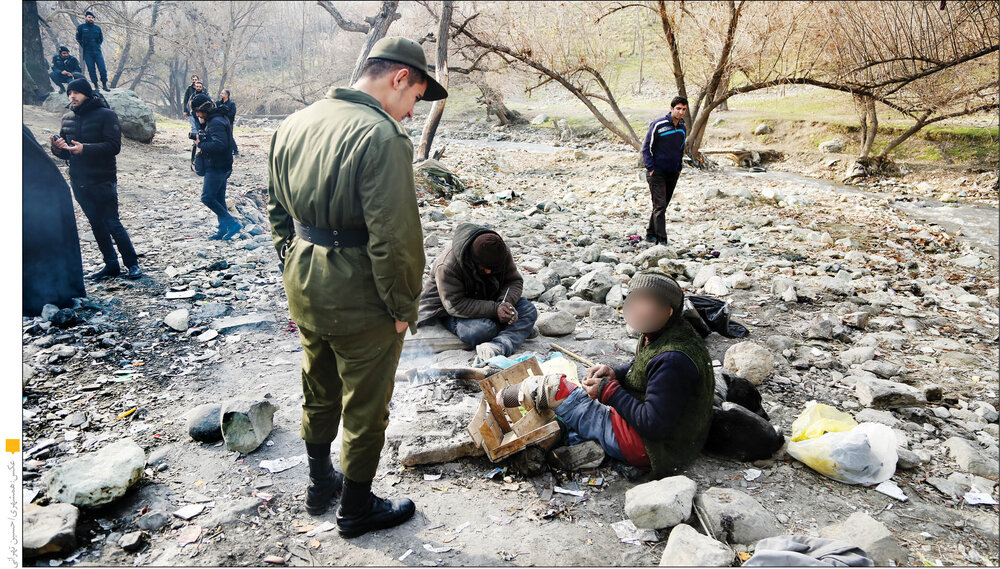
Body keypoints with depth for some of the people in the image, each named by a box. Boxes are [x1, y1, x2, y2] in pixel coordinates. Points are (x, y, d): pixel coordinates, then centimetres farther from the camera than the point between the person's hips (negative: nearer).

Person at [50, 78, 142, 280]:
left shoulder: (106, 115, -7)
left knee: (112, 224, -5)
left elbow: (113, 146, -17)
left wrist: (85, 149, -27)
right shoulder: (67, 118, 10)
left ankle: (132, 264, 8)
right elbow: (64, 152, 14)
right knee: (96, 225, 11)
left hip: (103, 180, -6)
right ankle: (111, 265, 20)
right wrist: (58, 147, -9)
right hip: (79, 182, 6)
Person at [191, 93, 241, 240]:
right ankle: (223, 229, 17)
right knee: (219, 199, 13)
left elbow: (219, 144, -29)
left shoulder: (216, 122, -18)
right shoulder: (212, 120, 15)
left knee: (207, 198, -7)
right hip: (222, 167, 10)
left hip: (216, 167, -10)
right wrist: (200, 138, 3)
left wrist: (201, 144, -18)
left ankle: (232, 224, -7)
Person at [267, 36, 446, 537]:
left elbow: (276, 208, 13)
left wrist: (294, 264, 19)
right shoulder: (381, 135, -22)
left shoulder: (295, 125, 5)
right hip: (358, 298, -8)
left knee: (318, 392, 26)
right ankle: (356, 509, 31)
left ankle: (320, 483, 46)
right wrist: (403, 306, -13)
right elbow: (394, 238, -25)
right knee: (364, 408, 12)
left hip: (303, 287, 8)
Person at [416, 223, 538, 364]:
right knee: (483, 329, -37)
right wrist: (494, 310, -38)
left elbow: (514, 281, -2)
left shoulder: (502, 252, -14)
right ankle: (521, 328, -11)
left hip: (490, 301, 6)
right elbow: (455, 305, -32)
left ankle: (498, 347, -35)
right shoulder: (447, 265, -32)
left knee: (529, 310, -17)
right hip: (451, 310, -5)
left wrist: (507, 302, -26)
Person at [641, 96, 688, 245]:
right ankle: (661, 239, -13)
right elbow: (646, 147, -6)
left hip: (673, 174, 6)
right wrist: (650, 169, -12)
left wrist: (679, 168, 15)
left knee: (662, 205, 11)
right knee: (659, 205, -12)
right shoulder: (658, 125, -9)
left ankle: (651, 234, 23)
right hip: (657, 172, -6)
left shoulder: (683, 128, 10)